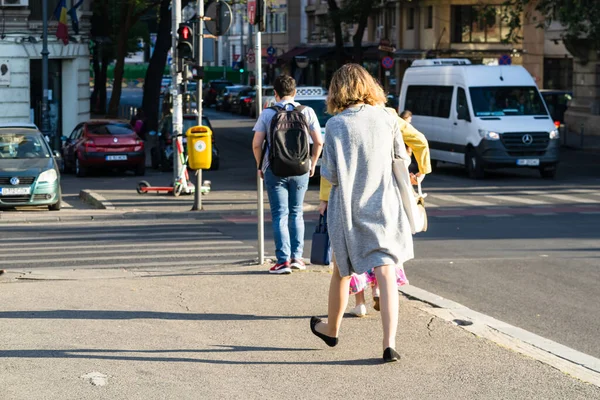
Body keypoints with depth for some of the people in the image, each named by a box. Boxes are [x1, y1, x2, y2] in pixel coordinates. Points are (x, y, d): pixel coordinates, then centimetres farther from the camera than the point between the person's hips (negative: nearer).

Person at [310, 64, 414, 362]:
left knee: (342, 273, 18)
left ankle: (332, 329, 38)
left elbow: (330, 175, -11)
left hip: (347, 210, -1)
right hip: (384, 207, 1)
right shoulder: (387, 119, -3)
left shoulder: (336, 124, -11)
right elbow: (402, 160, 8)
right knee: (386, 274, -4)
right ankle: (389, 344, -14)